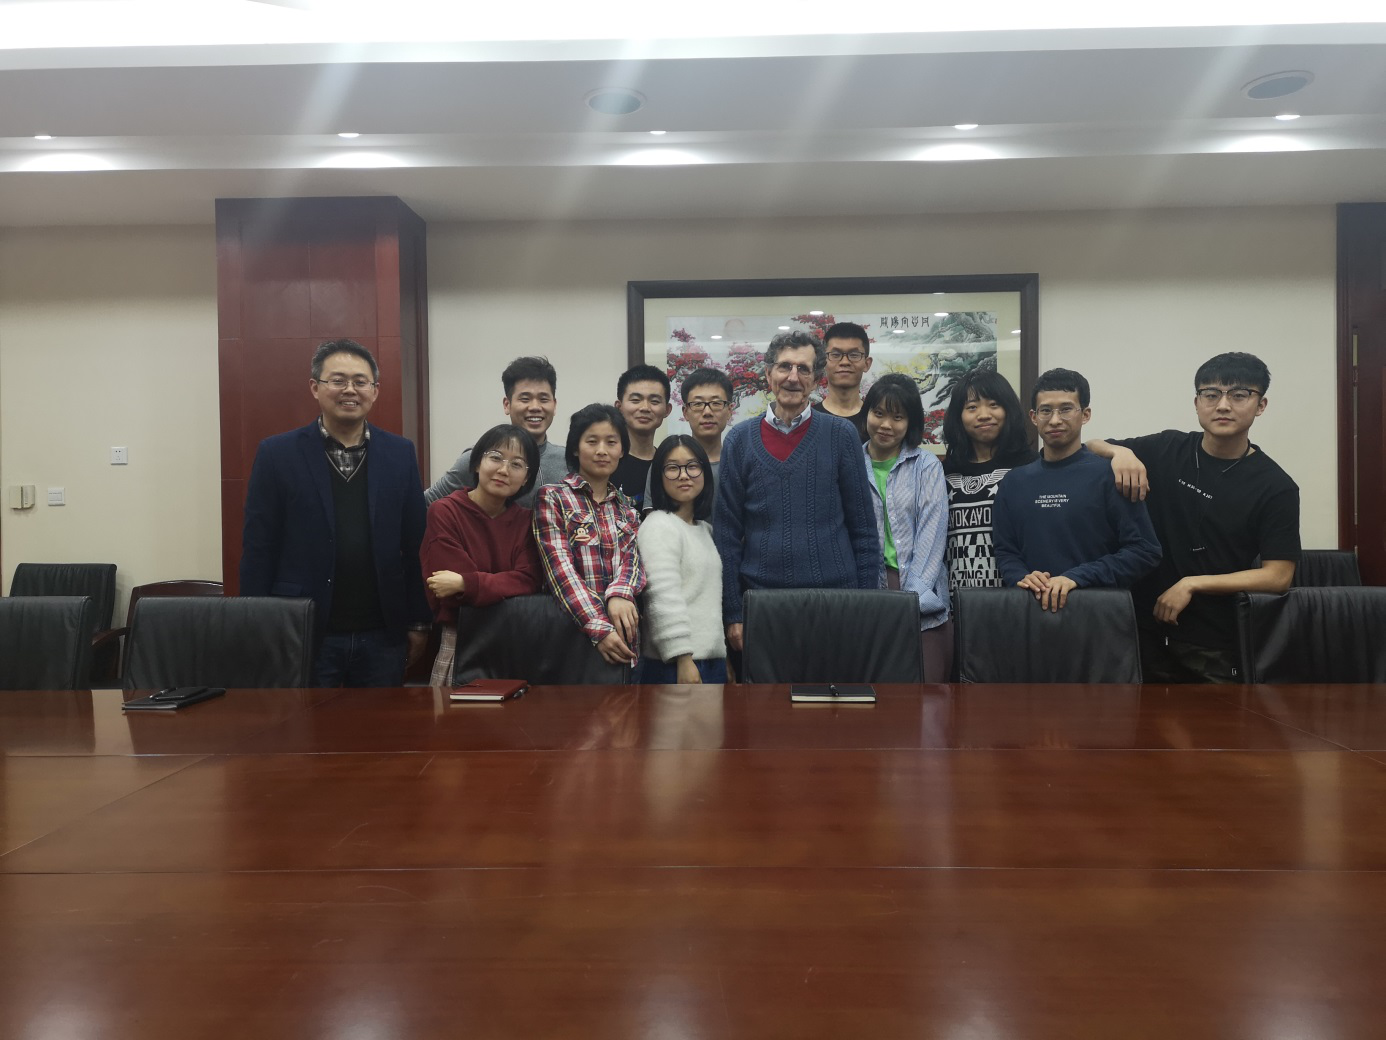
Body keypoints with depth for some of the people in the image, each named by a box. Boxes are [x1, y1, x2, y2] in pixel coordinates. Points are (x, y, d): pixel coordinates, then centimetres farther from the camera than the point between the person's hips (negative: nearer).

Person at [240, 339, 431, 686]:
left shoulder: (400, 453, 5)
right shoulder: (277, 453, -1)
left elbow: (415, 545, 6)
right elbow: (258, 549, -1)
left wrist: (418, 622, 5)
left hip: (382, 636, 2)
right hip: (304, 637, -2)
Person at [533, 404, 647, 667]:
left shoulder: (628, 508, 14)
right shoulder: (552, 498, 0)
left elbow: (632, 558, -2)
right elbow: (559, 566, -12)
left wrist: (620, 594, -24)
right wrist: (599, 629, -22)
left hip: (623, 639, 4)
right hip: (573, 632, -4)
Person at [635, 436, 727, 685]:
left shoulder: (705, 529, 18)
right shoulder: (659, 526, -9)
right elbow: (664, 598, -17)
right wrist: (683, 659, -21)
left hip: (714, 660, 8)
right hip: (676, 664, -8)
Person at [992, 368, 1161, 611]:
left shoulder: (1109, 475, -1)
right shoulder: (1014, 482, 12)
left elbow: (1145, 551, -5)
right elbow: (1004, 551, 13)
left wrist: (1076, 577, -14)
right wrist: (1021, 577, -7)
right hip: (1031, 608, 3)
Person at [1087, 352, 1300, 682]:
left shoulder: (1276, 487, -7)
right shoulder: (1166, 449, 0)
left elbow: (1278, 576, -10)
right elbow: (1090, 447, 9)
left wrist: (1192, 584, -16)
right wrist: (1120, 452, -13)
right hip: (1146, 627, 2)